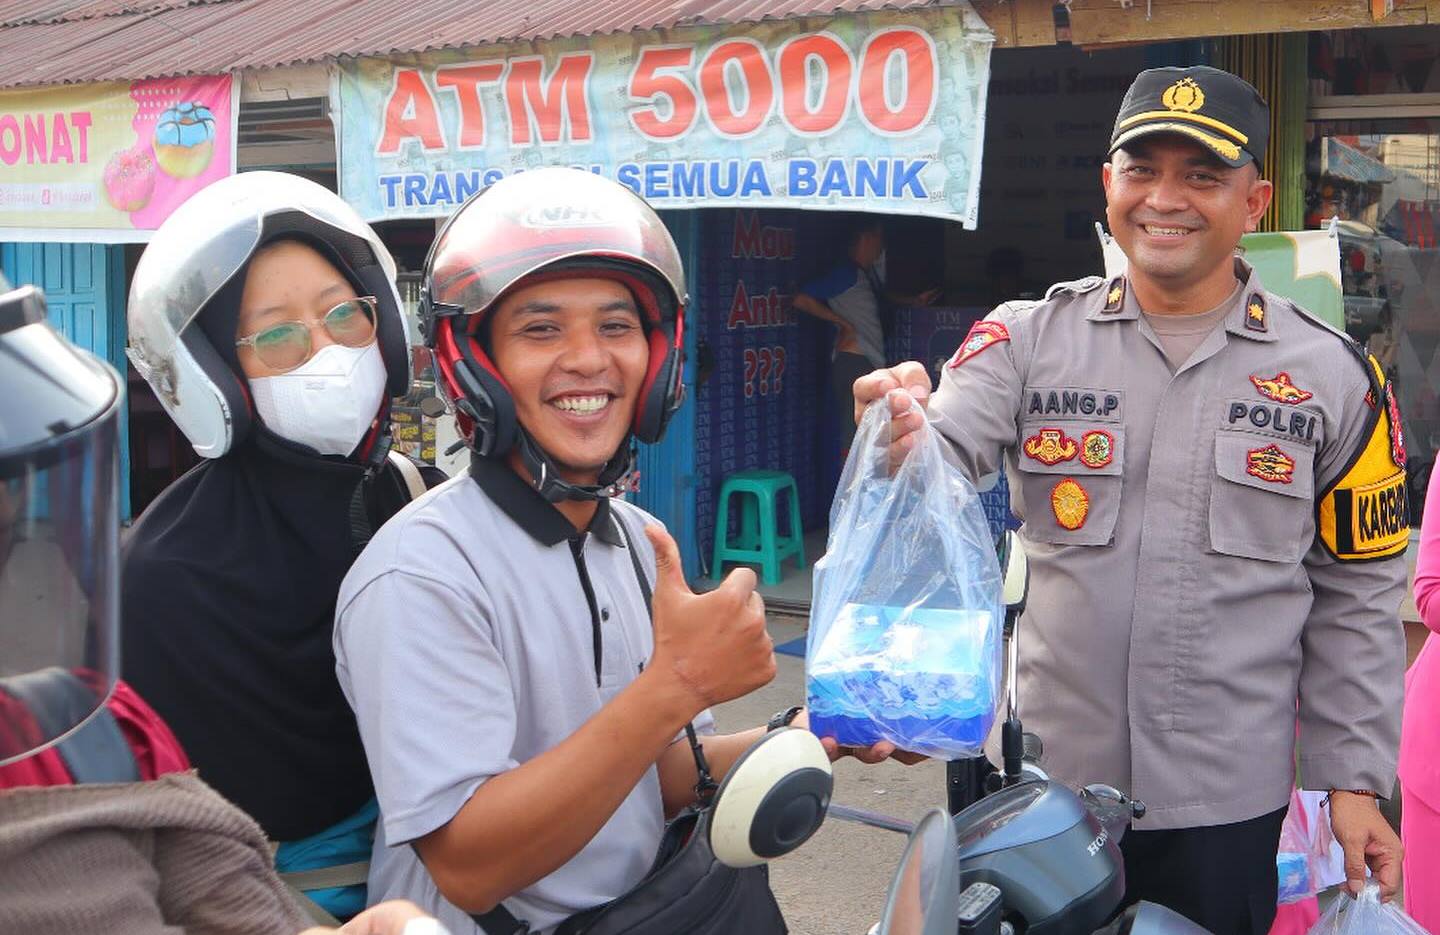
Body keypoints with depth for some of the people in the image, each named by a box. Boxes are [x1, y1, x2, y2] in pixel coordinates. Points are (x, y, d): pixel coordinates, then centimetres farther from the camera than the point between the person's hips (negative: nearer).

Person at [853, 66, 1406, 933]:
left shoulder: (1331, 373, 0)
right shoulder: (1028, 338, -1)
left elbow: (1356, 596, 4)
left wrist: (1353, 779, 3)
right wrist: (903, 435, -39)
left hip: (1227, 801, 0)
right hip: (1043, 781, 0)